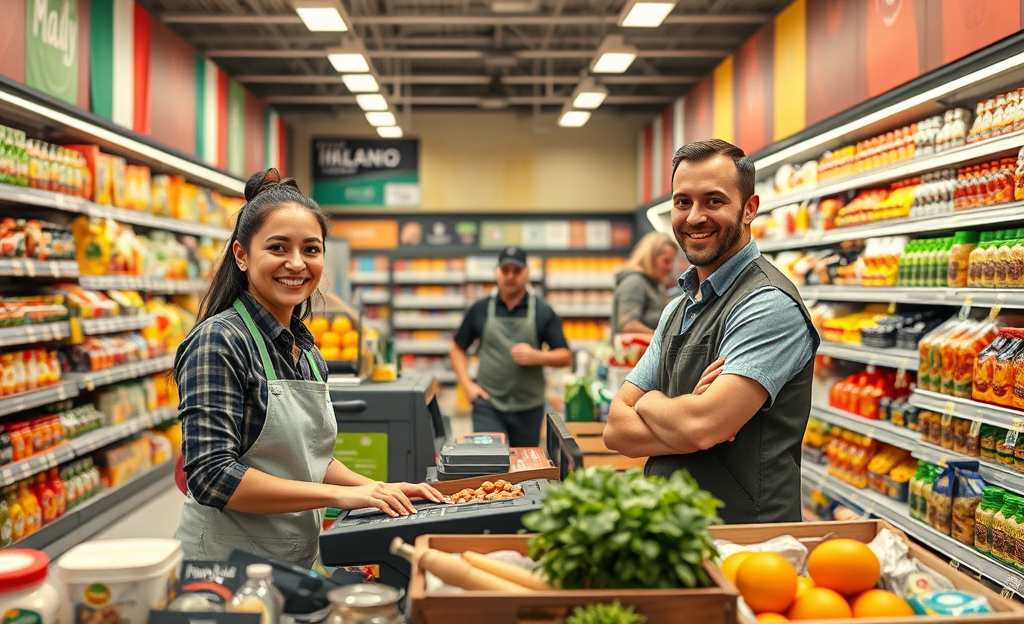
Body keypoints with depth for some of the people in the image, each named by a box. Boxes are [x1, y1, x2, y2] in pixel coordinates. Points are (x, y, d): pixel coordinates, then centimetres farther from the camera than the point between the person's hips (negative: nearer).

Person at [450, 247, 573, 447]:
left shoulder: (542, 312, 2)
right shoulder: (480, 309, 4)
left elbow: (565, 357, 3)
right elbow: (457, 349, 13)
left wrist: (537, 356, -15)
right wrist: (467, 384, 0)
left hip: (528, 407, 1)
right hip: (488, 404, 0)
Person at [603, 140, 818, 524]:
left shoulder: (770, 304, -11)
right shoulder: (677, 309, 14)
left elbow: (703, 426, -22)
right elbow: (617, 429, 7)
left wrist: (651, 403, -2)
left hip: (745, 533, -5)